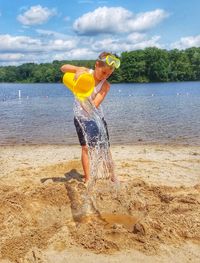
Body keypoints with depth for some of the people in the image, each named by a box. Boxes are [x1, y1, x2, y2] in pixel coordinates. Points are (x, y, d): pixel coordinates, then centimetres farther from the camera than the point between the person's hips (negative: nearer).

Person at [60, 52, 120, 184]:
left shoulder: (105, 85, -16)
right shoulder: (84, 72, -13)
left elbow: (93, 106, -24)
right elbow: (63, 68, -5)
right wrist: (76, 71, -25)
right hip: (81, 118, 0)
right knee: (85, 147, -5)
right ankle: (87, 179, 3)